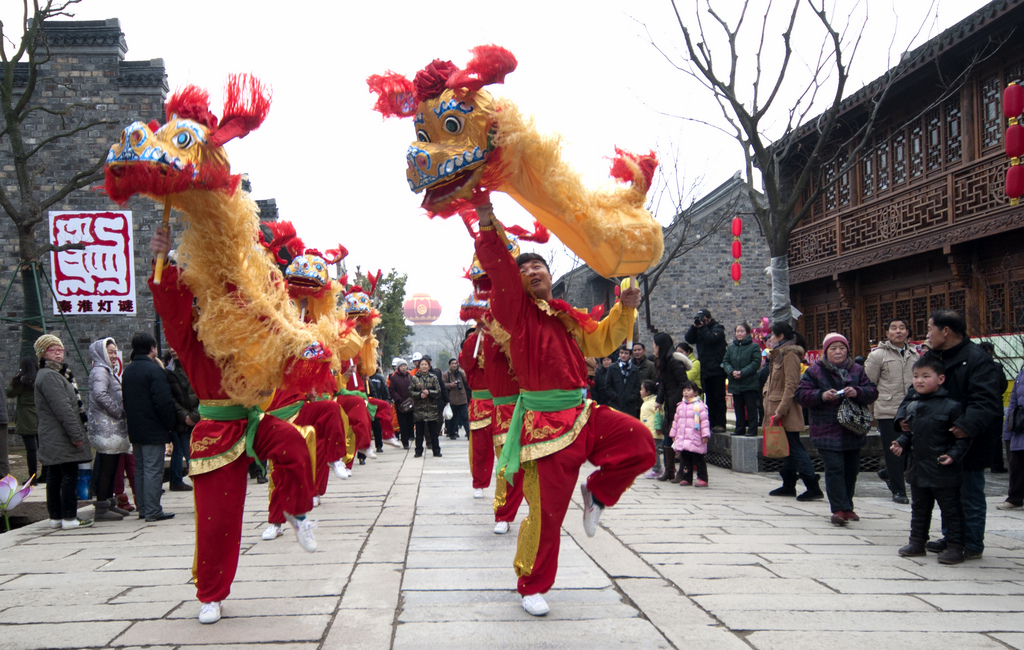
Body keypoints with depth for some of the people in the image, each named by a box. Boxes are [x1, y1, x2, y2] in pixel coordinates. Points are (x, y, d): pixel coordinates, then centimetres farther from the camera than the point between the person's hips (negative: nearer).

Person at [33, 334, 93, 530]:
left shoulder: (57, 374, 20)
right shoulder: (49, 376, -15)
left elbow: (72, 404, 25)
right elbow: (62, 408, -21)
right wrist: (76, 434, -21)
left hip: (52, 439, 11)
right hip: (61, 438, -11)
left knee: (55, 477, 12)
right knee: (70, 475, -8)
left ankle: (55, 517, 17)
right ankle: (69, 518, -6)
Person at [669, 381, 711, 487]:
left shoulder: (699, 405, -5)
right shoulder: (680, 406, 14)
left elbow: (704, 421, -8)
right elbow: (676, 421, 21)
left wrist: (705, 435, -12)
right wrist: (673, 434, 20)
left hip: (695, 439, -6)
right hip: (682, 438, 6)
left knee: (698, 459, -3)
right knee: (685, 458, 9)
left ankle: (703, 479, 2)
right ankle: (686, 478, 17)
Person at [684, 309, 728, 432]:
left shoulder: (717, 328, -4)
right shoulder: (699, 329, 15)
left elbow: (711, 339, -21)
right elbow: (689, 339, 4)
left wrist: (702, 328, -13)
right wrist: (694, 327, -6)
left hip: (716, 370, -7)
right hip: (705, 370, 7)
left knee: (718, 397, -5)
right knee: (709, 398, 9)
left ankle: (720, 424, -5)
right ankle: (712, 423, 13)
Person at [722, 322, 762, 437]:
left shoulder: (754, 347, -4)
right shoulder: (731, 347, 11)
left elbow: (756, 363, -11)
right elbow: (725, 361, 7)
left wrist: (742, 373, -19)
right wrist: (731, 371, -13)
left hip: (749, 383, -5)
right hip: (735, 384, 5)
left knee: (751, 408, -2)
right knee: (738, 408, 12)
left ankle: (752, 429, 3)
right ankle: (740, 429, 20)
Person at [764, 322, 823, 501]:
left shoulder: (790, 355, -14)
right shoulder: (778, 355, 17)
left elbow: (791, 385, -20)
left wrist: (780, 410, -22)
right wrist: (767, 392, 11)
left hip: (787, 413, -10)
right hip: (778, 409, 10)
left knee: (794, 448, -9)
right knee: (787, 449, 14)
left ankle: (813, 487, -9)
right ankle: (788, 485, 20)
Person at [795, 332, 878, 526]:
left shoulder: (857, 370, 10)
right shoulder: (814, 371, 1)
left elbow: (872, 392, 5)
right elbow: (801, 394, -3)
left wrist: (857, 392, -15)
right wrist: (822, 395, -19)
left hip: (853, 431, 4)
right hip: (827, 432, -4)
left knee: (851, 470, 11)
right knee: (834, 468, -12)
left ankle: (847, 507, 24)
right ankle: (839, 509, -13)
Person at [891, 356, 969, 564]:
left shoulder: (951, 407, -12)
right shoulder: (911, 407, 7)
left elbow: (963, 437, -9)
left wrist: (954, 455, -21)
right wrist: (901, 444, 1)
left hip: (944, 471, -6)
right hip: (918, 469, 7)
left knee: (951, 510, 4)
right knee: (919, 509, 17)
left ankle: (955, 547, 12)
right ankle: (917, 542, 28)